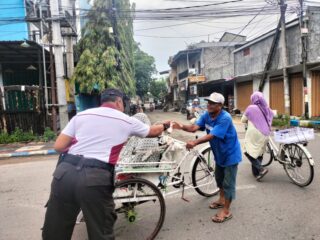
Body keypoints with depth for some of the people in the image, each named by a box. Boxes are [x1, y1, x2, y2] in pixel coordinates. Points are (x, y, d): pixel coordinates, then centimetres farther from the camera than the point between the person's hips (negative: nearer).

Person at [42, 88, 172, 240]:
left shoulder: (80, 115, 15)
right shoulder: (127, 121, 12)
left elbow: (59, 146, 11)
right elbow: (153, 132, 29)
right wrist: (165, 125, 51)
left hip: (65, 172, 4)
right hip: (96, 177, -3)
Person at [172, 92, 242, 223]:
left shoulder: (225, 118, -31)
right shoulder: (206, 115, -7)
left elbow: (211, 136, -37)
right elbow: (194, 127, -19)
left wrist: (195, 143, -46)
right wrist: (182, 126, -38)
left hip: (230, 154, -8)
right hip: (219, 153, 8)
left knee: (228, 182, 1)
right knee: (219, 178, 23)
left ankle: (226, 211, 14)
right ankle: (221, 200, 44)